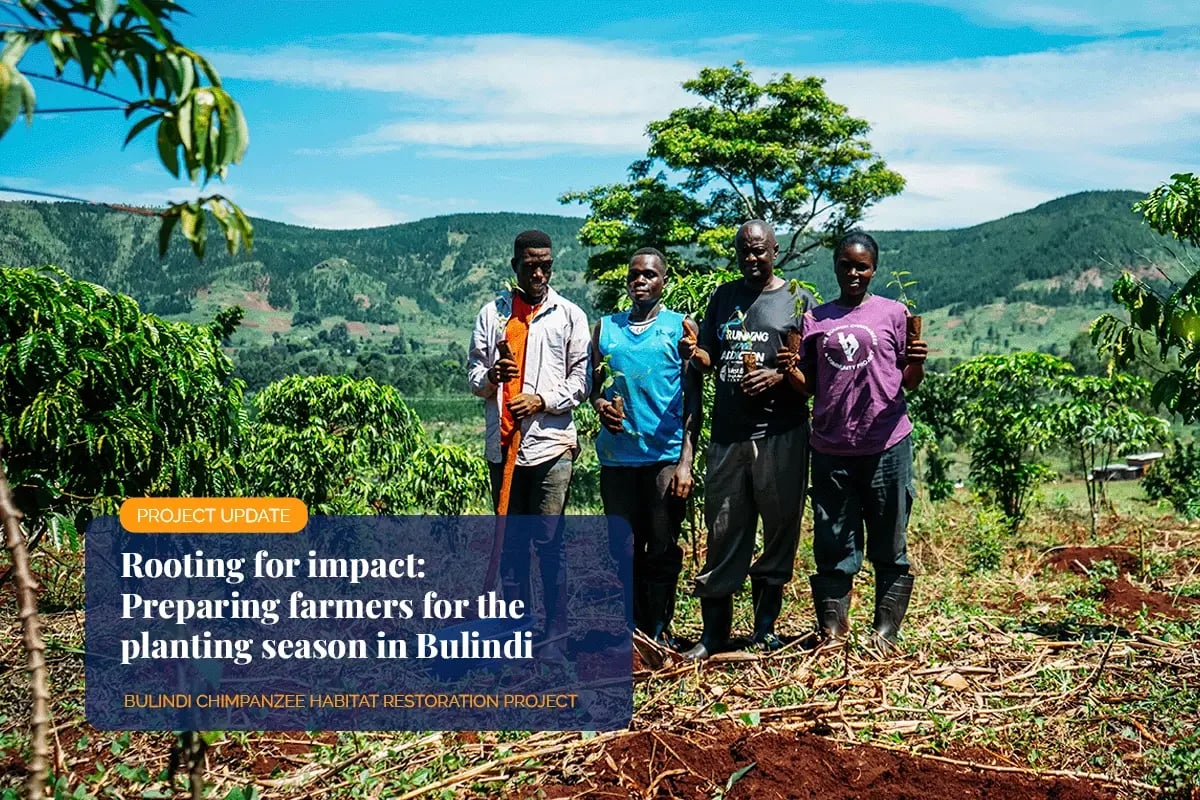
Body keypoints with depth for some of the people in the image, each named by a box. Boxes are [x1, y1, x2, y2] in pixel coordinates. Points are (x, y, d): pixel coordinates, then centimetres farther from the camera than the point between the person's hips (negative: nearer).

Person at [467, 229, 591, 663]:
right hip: (503, 445, 3)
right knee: (510, 542, 8)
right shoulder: (491, 314, 12)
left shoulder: (569, 315, 6)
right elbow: (473, 374, 12)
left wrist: (543, 400, -11)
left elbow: (581, 378, 4)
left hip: (551, 444, -2)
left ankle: (554, 636, 6)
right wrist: (490, 376, -10)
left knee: (549, 543, -2)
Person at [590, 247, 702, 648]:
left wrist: (686, 461, -7)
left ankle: (660, 633, 13)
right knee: (624, 548, 6)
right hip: (617, 455, 3)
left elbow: (693, 399, 0)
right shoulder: (605, 328, 11)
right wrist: (600, 405, -6)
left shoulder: (682, 327, 3)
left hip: (666, 455, -3)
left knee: (663, 549, 2)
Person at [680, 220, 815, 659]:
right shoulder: (723, 297, 15)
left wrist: (780, 376, -16)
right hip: (728, 433, 3)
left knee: (779, 529, 4)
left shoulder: (798, 301, 4)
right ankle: (714, 632, 11)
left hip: (780, 436, -2)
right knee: (722, 531, 4)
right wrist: (696, 353, -4)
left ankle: (765, 628, 17)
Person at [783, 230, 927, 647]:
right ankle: (832, 633, 10)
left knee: (889, 548, 3)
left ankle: (885, 634, 11)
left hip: (886, 445, -2)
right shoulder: (815, 319, 12)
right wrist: (789, 369, -6)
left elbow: (908, 382, 5)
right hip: (831, 449, 2)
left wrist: (916, 363, -16)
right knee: (833, 549, 5)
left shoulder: (893, 313, 6)